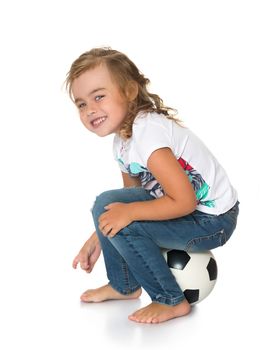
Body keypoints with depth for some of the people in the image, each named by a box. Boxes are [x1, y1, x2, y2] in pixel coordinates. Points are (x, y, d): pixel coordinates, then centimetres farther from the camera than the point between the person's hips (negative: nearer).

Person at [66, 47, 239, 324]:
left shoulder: (147, 130, -26)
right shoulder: (121, 141, 4)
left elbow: (184, 202, -28)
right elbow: (132, 195, 15)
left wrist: (128, 212, -24)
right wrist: (98, 237, 11)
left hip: (212, 220, -9)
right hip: (183, 207, 9)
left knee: (109, 207, -21)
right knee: (108, 206, 1)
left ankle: (171, 301, -7)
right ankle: (123, 286, 22)